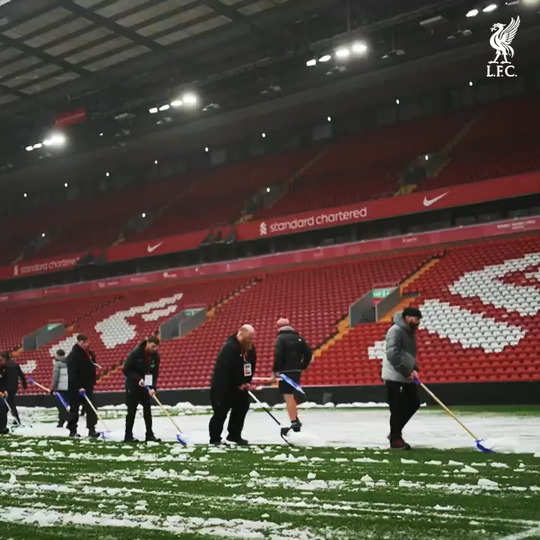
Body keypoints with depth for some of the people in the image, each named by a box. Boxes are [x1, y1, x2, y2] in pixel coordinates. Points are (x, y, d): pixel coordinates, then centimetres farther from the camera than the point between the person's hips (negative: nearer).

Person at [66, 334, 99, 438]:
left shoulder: (90, 354, 8)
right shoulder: (73, 355, -15)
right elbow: (72, 374, -21)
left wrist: (92, 383, 13)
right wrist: (78, 387, -26)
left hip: (88, 386, 6)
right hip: (75, 388, -6)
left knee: (91, 409, -1)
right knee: (74, 409, 4)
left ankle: (92, 430, -1)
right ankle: (72, 430, 13)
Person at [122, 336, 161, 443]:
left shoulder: (156, 356, -7)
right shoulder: (135, 353, -22)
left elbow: (155, 374, -6)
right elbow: (126, 370, -18)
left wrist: (153, 387, -20)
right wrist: (138, 379, -29)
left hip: (146, 385, 5)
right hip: (133, 385, -5)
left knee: (148, 409, 5)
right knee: (132, 410, -3)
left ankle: (149, 434, 11)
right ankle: (128, 435, 4)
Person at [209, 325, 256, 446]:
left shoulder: (250, 348, 2)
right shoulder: (230, 347, -25)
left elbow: (252, 366, 7)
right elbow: (230, 368, -28)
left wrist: (247, 382, -4)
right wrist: (239, 384, -20)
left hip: (239, 385, 8)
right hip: (222, 386, -8)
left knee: (241, 408, 10)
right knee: (221, 412, -6)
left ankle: (234, 435, 22)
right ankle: (215, 438, 3)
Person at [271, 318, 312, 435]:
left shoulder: (281, 338, -8)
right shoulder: (299, 337, 12)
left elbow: (278, 356, -17)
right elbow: (308, 353, 9)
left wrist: (275, 371, -12)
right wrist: (302, 367, 16)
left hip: (285, 371, -7)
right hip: (296, 371, 7)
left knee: (288, 397, -6)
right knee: (292, 395, 21)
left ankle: (294, 423, -9)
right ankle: (296, 420, 27)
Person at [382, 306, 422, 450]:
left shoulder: (410, 332, 11)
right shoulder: (396, 331, -18)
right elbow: (393, 355, -26)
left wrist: (414, 369, 1)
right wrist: (408, 371, -22)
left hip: (406, 376, 9)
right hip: (394, 376, -9)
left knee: (414, 403, 12)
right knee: (397, 409, -4)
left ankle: (395, 432, 23)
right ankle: (395, 439, 7)